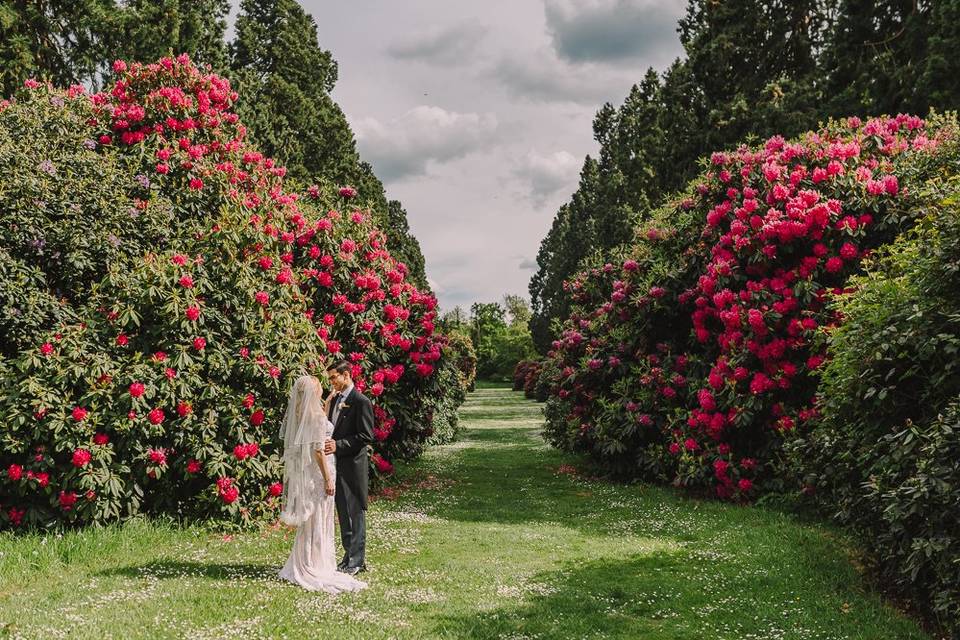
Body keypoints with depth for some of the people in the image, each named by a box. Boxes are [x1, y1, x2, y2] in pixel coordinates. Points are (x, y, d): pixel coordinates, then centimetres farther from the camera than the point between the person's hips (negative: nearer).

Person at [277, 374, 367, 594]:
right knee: (318, 521, 0)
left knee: (307, 519, 17)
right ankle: (315, 569, 6)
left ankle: (299, 566, 24)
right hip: (316, 470, -8)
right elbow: (318, 450, -19)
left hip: (302, 472, 8)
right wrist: (328, 479, -17)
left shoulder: (299, 413, 8)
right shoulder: (316, 414, -16)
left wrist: (325, 407, 18)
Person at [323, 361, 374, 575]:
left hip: (353, 465, -8)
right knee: (343, 512, 14)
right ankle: (349, 555, 24)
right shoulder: (335, 399, 14)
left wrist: (338, 445, -21)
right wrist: (328, 442, 3)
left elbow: (366, 436, -15)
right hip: (337, 464, 8)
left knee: (355, 512, -2)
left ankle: (357, 560, 5)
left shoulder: (361, 401, -12)